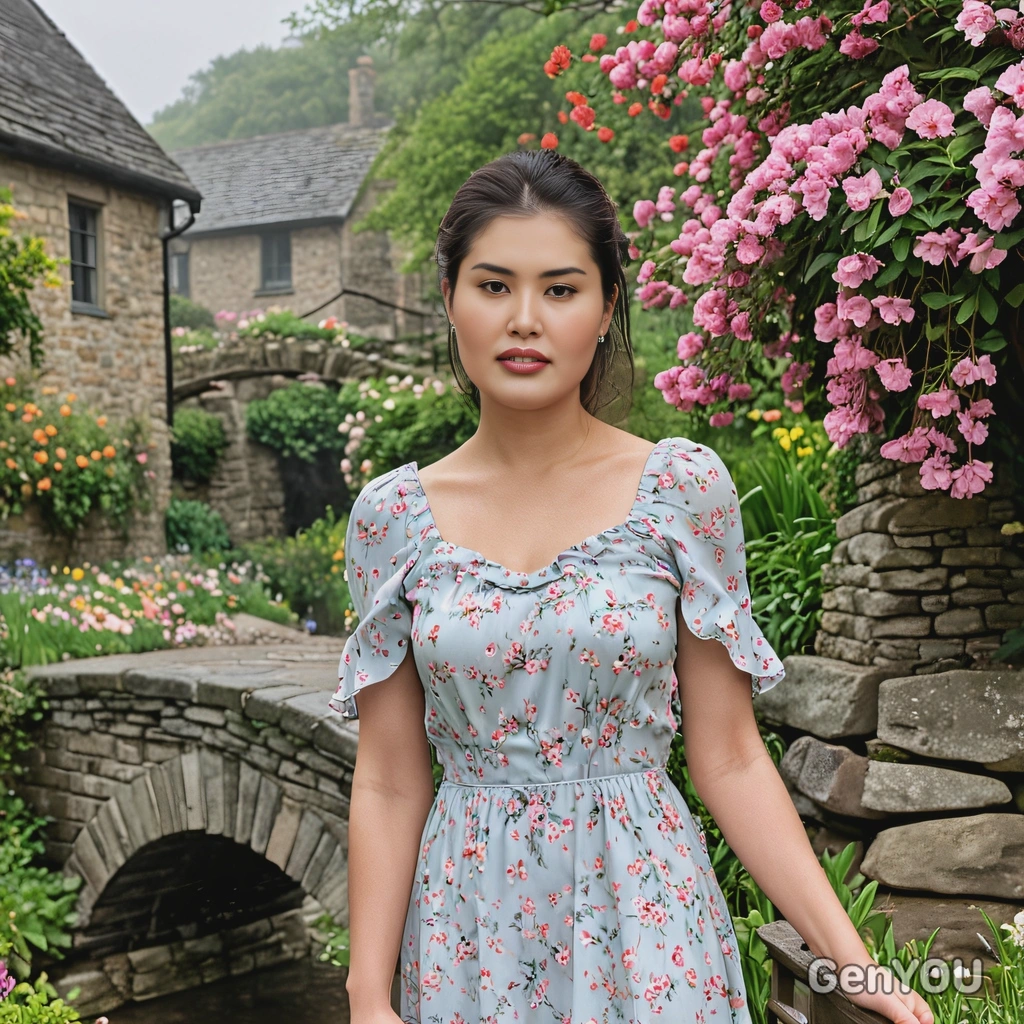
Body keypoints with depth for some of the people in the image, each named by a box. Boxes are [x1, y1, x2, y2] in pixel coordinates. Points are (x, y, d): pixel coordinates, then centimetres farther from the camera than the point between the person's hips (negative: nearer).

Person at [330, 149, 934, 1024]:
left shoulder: (685, 488, -8)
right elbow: (389, 784, 0)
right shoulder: (392, 515, -4)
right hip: (468, 934, 2)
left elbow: (729, 760, -4)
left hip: (645, 919, -1)